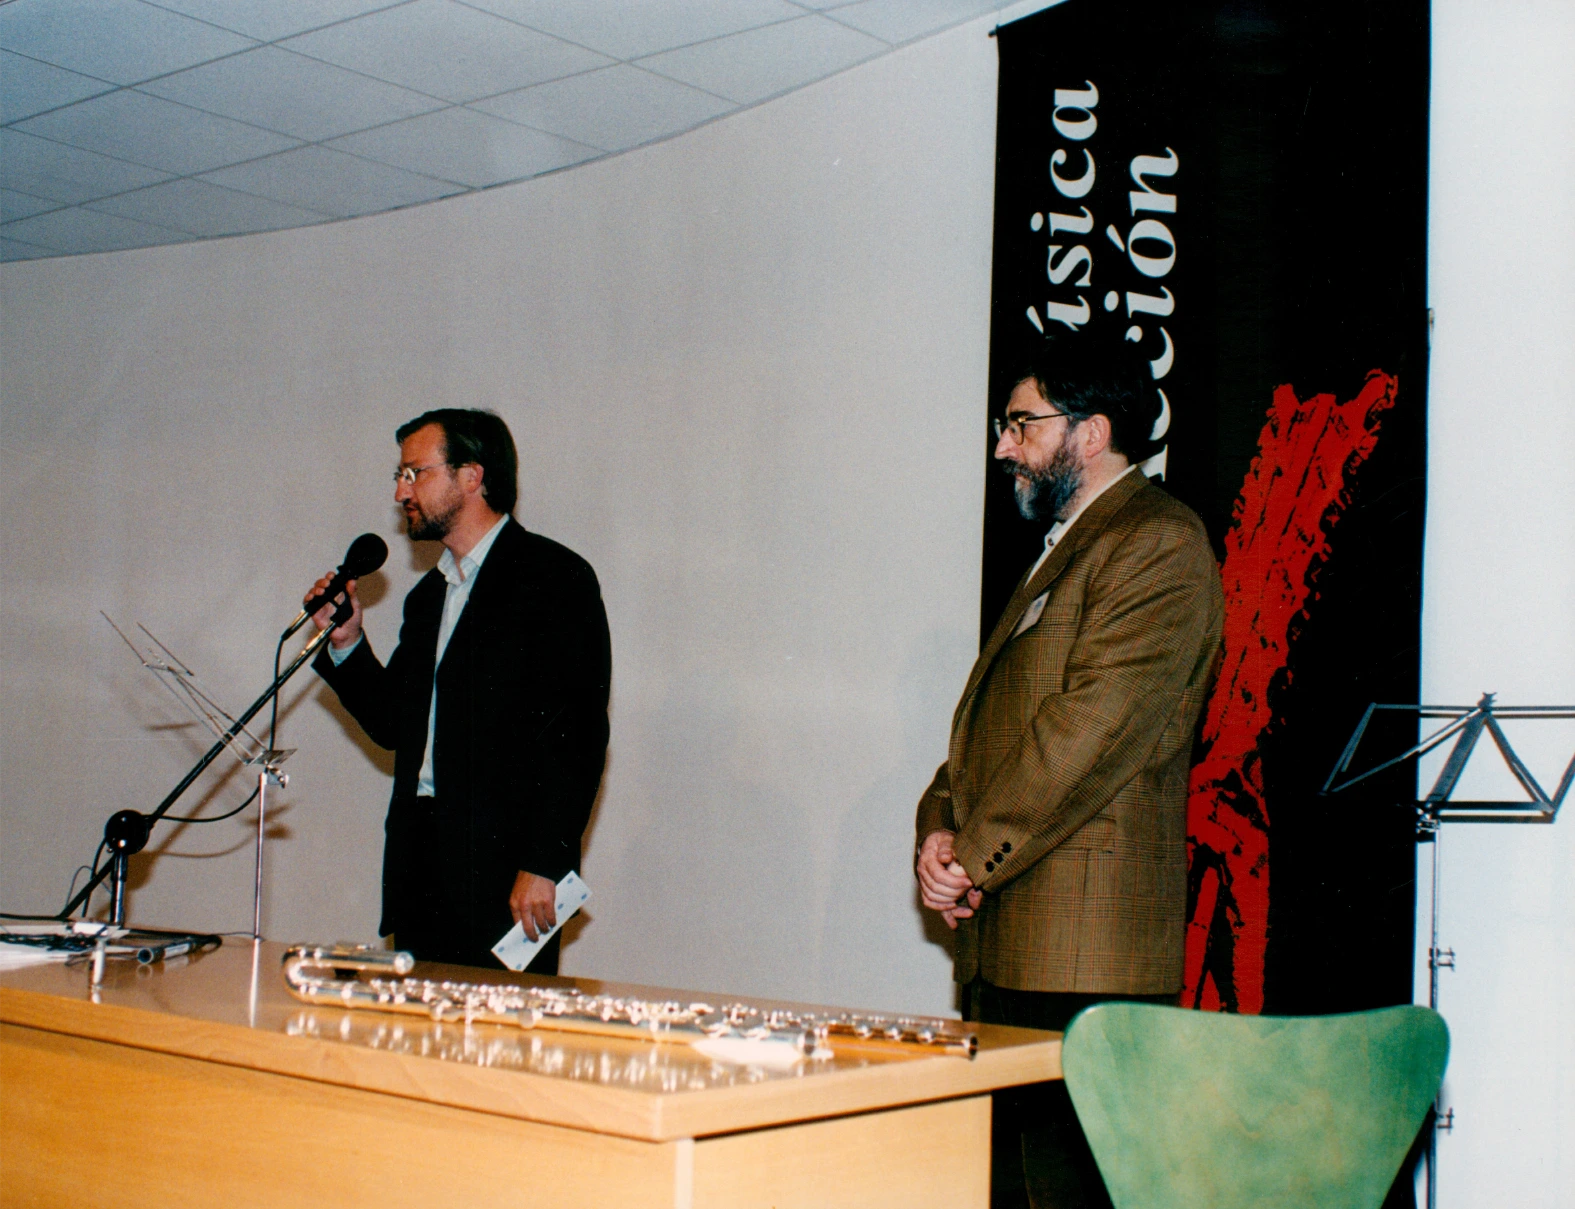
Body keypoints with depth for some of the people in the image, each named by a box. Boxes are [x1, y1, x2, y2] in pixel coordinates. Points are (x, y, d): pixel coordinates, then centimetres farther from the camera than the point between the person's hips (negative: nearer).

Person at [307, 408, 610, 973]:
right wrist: (348, 646, 7)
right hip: (420, 872, 7)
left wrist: (541, 865, -19)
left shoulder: (556, 577, -6)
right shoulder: (428, 596, 20)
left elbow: (580, 736, -13)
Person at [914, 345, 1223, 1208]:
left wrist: (974, 858, -13)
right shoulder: (1062, 549, 23)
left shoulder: (1159, 543, -8)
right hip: (1004, 943, 10)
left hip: (1082, 951, -10)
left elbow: (1091, 726, -18)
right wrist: (941, 828, 4)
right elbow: (986, 718, 22)